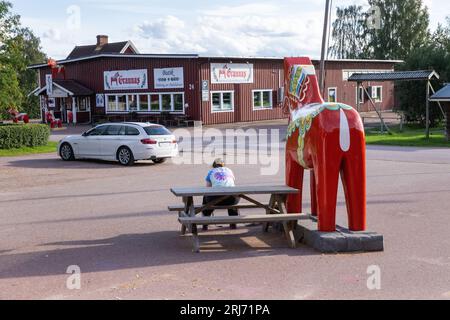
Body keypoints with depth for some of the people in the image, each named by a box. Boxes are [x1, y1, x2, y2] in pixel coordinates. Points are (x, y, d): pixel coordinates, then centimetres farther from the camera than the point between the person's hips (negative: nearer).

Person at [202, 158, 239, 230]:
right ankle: (233, 223, 36)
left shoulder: (211, 172, 23)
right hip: (231, 198, 1)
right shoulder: (229, 170, 28)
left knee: (206, 198, 34)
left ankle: (205, 224, 31)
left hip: (216, 198, -1)